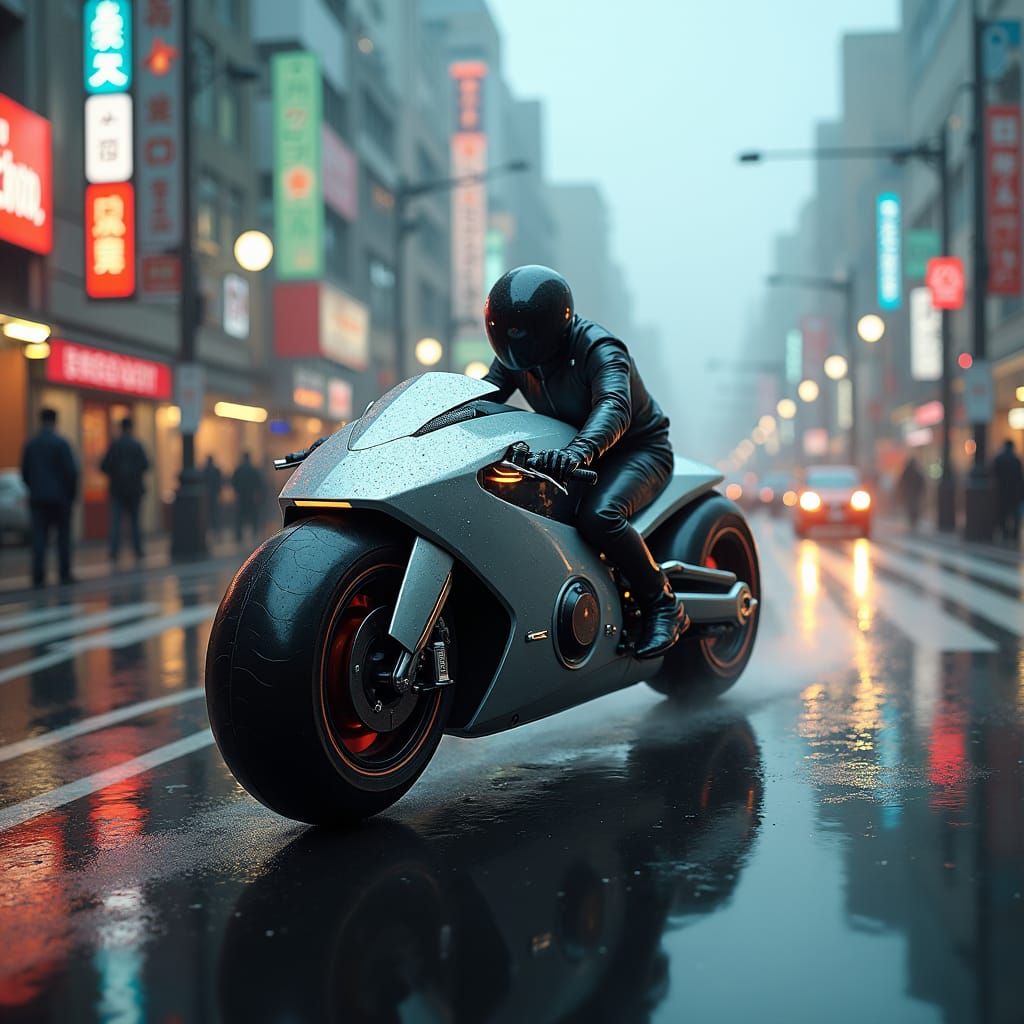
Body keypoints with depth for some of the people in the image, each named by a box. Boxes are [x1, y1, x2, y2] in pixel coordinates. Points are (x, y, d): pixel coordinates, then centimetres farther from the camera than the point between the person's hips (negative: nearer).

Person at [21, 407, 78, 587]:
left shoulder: (30, 445, 4)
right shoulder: (61, 443, -9)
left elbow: (25, 472, 9)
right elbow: (71, 471, -11)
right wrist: (72, 493, 1)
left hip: (37, 498, 3)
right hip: (59, 497, -3)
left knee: (39, 538, 3)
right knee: (63, 537, 6)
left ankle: (38, 577, -3)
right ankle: (65, 575, 6)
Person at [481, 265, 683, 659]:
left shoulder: (598, 349, -26)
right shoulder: (516, 356, -3)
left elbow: (614, 407, -44)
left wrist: (579, 451, -64)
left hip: (637, 450, -7)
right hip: (568, 447, 7)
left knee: (598, 516, -37)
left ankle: (663, 605, -17)